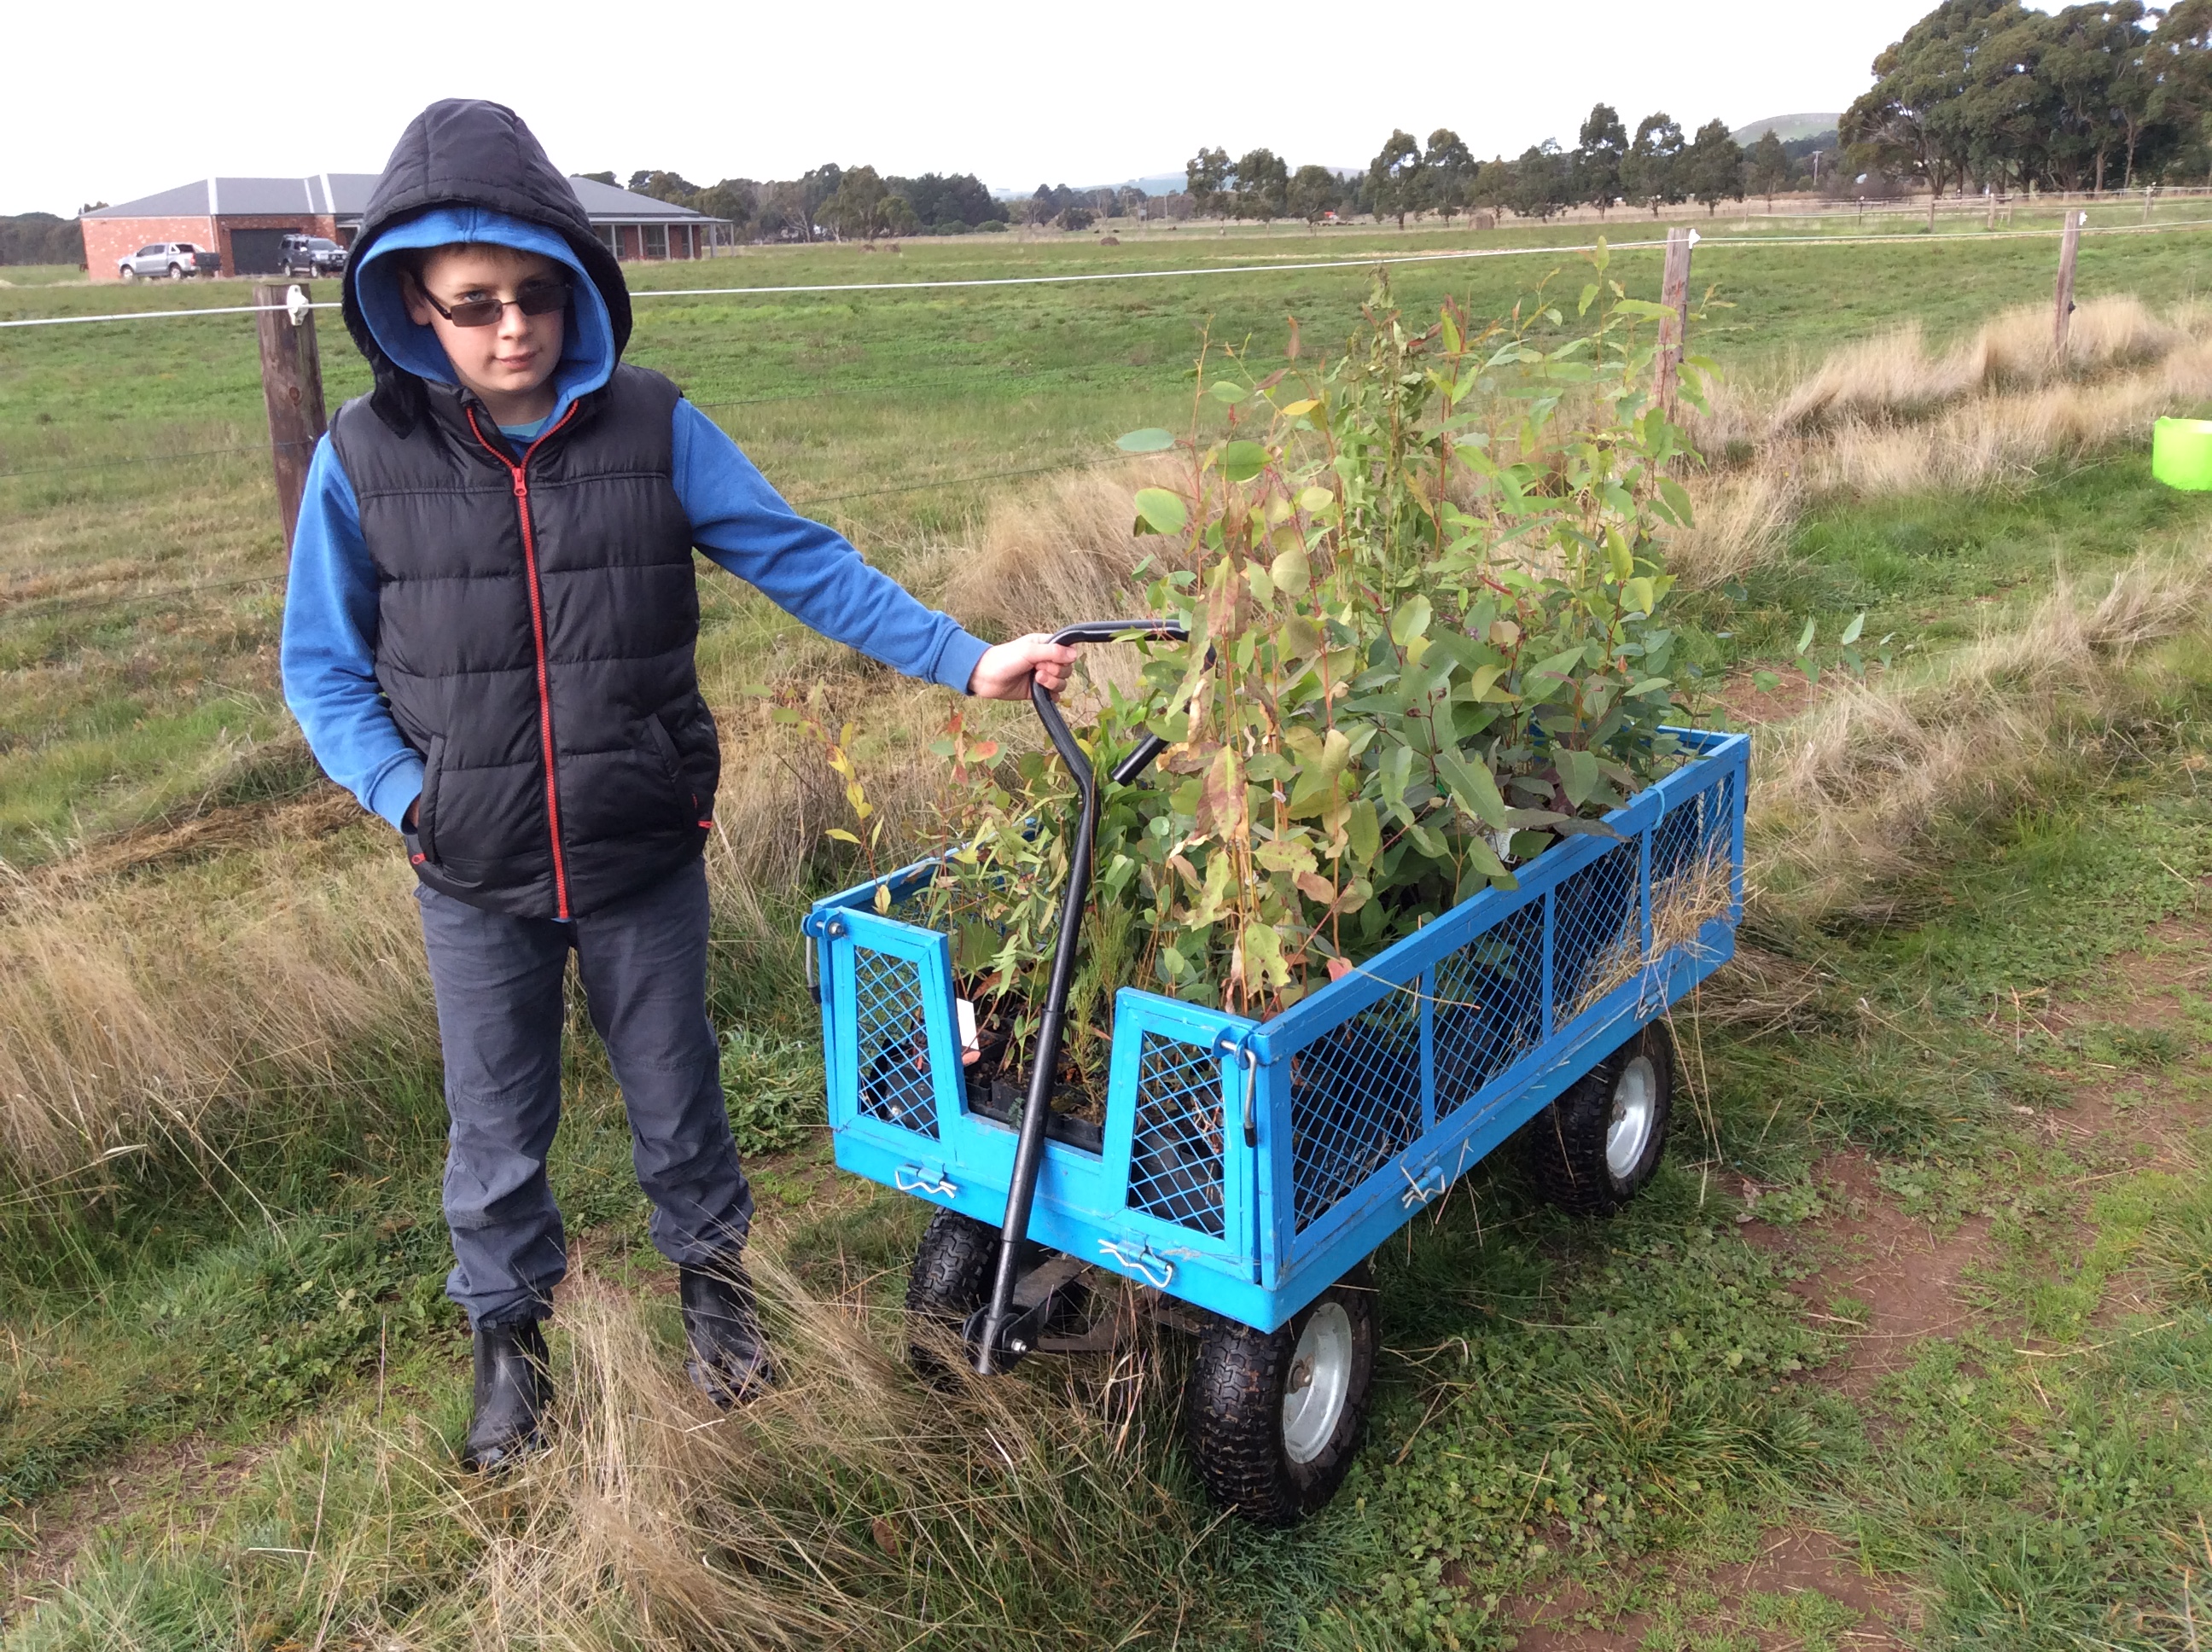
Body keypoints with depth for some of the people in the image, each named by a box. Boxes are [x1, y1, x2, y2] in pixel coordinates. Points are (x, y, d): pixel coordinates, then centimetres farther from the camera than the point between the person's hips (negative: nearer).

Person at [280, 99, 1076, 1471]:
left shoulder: (654, 428, -8)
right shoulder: (364, 458, -7)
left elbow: (805, 561, -7)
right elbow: (323, 664, 1)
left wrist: (963, 661, -13)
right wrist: (408, 794, -12)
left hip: (645, 855, 0)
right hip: (475, 881, 0)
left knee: (676, 1090, 18)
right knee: (498, 1125, 16)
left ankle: (711, 1274, 44)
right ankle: (509, 1330, 40)